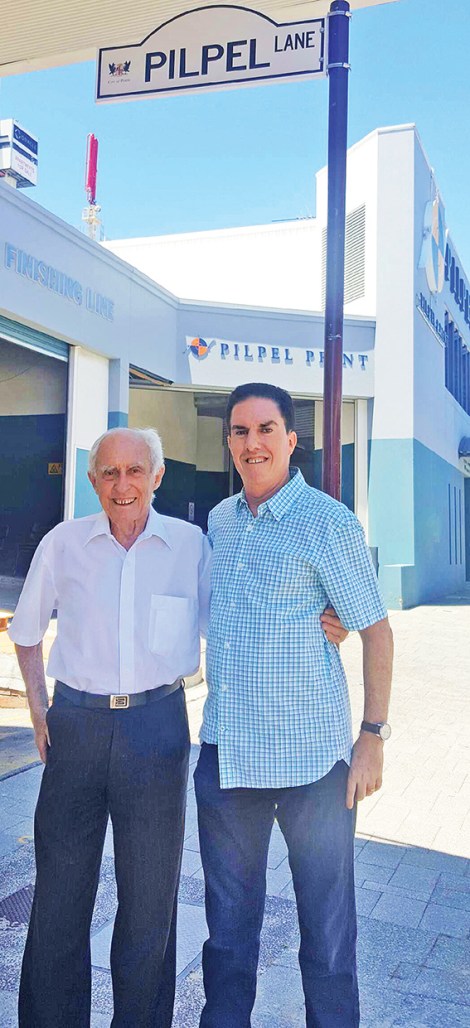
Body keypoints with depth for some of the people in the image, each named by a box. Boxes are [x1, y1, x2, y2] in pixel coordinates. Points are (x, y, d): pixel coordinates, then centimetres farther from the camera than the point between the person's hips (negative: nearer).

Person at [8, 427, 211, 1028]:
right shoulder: (63, 543, 1)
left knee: (150, 896, 13)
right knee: (59, 891, 12)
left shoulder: (191, 545, -2)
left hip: (157, 726, 0)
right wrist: (38, 710, 6)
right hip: (75, 724, 1)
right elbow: (27, 633, 13)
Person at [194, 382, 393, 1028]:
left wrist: (373, 736, -9)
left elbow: (375, 629, -6)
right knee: (228, 920, 19)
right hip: (225, 752, 5)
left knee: (327, 920, 11)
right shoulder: (218, 523, 7)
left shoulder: (328, 522, -10)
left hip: (311, 757, -5)